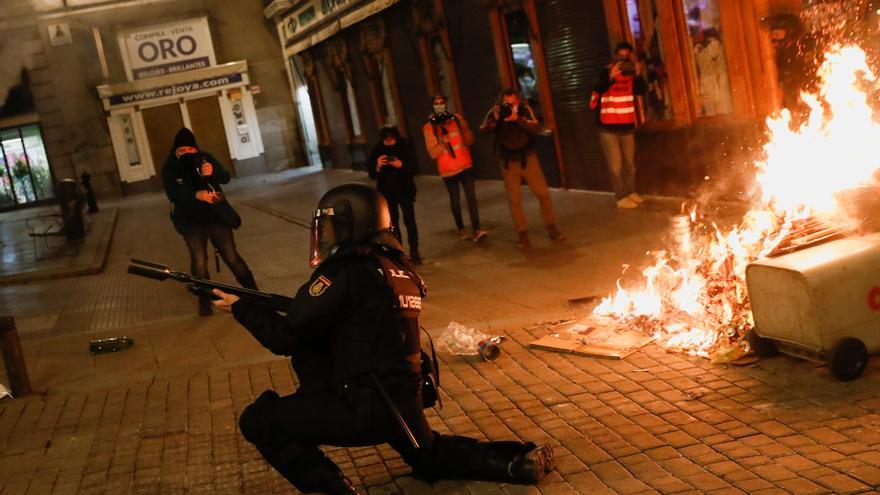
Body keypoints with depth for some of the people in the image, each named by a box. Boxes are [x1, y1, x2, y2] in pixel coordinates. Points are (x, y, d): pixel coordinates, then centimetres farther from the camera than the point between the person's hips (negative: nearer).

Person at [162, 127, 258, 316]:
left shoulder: (205, 158, -3)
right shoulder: (170, 169, -6)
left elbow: (226, 178, -11)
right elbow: (173, 194, -19)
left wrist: (213, 171, -34)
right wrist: (196, 195, -37)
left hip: (216, 217, 1)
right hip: (191, 222, 0)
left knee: (232, 257, 4)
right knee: (199, 262, -2)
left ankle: (253, 292, 16)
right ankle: (205, 301, 13)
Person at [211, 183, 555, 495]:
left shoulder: (346, 272, -15)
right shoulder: (398, 268, 9)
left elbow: (286, 338, -12)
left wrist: (241, 308, 2)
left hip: (365, 409, -8)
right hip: (406, 401, 8)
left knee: (258, 420, -2)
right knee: (431, 457, 37)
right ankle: (518, 462, 23)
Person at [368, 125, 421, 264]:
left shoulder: (404, 147, -5)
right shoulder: (377, 151, -2)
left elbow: (414, 168, -7)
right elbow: (372, 175, -2)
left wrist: (401, 165, -25)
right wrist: (378, 166, -23)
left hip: (405, 190, -1)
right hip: (387, 192, 1)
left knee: (410, 221, -6)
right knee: (393, 223, 4)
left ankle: (414, 251, 2)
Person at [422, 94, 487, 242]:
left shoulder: (456, 118, 3)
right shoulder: (429, 127, -6)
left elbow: (469, 141, 5)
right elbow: (433, 153, -10)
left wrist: (464, 127, -13)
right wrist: (443, 140, -25)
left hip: (465, 164, 1)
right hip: (448, 169, -1)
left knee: (471, 196, -10)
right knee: (455, 199, 10)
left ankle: (476, 230, -14)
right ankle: (461, 229, 26)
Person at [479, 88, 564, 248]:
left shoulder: (525, 109, -10)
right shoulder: (495, 112, -9)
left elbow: (536, 128, -22)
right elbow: (482, 130, -15)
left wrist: (517, 118, -34)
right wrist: (493, 121, -34)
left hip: (528, 158, 0)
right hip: (508, 162, 0)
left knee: (543, 194, 1)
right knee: (514, 200, 1)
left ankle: (552, 227, 16)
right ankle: (522, 234, 11)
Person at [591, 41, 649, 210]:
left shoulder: (631, 73, 3)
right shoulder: (607, 72, -6)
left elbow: (642, 90, -11)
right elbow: (598, 89, -24)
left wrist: (638, 75, -27)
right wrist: (611, 77, -41)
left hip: (627, 126, 4)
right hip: (608, 128, -4)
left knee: (629, 163, 14)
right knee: (615, 165, -6)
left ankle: (631, 192, 26)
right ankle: (621, 198, -3)